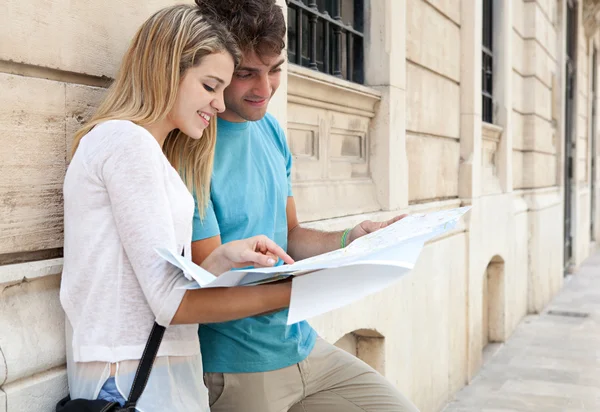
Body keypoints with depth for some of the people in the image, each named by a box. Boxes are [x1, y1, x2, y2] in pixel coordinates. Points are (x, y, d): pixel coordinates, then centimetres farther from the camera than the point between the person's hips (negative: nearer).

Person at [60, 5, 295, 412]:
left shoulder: (147, 148, 16)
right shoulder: (127, 139, -13)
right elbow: (171, 302, -17)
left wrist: (224, 259, -3)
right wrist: (296, 292, -14)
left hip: (164, 374, 9)